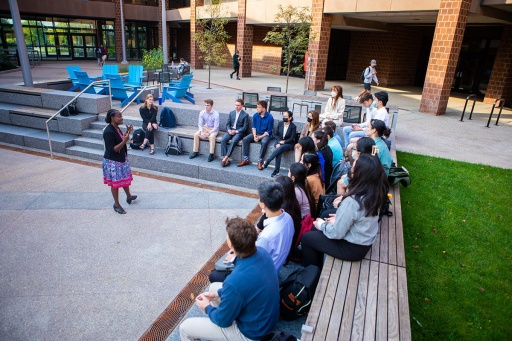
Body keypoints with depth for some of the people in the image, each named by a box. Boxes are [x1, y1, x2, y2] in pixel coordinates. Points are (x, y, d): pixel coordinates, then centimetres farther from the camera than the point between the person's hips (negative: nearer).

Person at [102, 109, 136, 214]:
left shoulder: (116, 128, 2)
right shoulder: (108, 132, -26)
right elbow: (113, 149, -27)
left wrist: (127, 132, 2)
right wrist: (125, 141, -35)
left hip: (122, 158, 9)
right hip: (113, 161, -9)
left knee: (126, 178, 23)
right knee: (115, 182, 6)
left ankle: (129, 196, 46)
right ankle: (116, 205, 23)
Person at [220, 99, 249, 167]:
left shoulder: (245, 115, 0)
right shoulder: (231, 113, 15)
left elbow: (245, 127, -5)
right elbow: (227, 124, 13)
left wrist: (236, 131, -17)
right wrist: (229, 130, -9)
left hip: (239, 132, -4)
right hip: (230, 130, 4)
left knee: (233, 141, -34)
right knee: (223, 140, -24)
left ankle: (226, 158, -32)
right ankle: (226, 159, -26)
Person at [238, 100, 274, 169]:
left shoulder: (270, 117, -15)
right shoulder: (255, 115, -1)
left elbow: (269, 131, -13)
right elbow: (254, 127, 7)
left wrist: (260, 137, -21)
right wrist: (254, 135, -11)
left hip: (265, 135, -5)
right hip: (256, 133, 5)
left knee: (264, 142, -38)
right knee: (245, 139, -18)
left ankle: (260, 161, -27)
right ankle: (246, 159, -14)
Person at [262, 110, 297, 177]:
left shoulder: (293, 126, -6)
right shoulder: (280, 123, 5)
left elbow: (292, 139, -8)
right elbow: (276, 134, 8)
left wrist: (283, 142, -17)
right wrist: (279, 142, -9)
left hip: (288, 144, -2)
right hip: (279, 142, 3)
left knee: (280, 148, -36)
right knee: (279, 152, -32)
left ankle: (267, 161, -36)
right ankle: (277, 171, -35)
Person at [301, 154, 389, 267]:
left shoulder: (352, 201, -34)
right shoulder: (375, 193, -9)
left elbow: (336, 233, -23)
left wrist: (322, 225, -6)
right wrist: (339, 219, 4)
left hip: (352, 248, -8)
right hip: (364, 242, 8)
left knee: (307, 237, 7)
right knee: (316, 231, 21)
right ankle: (318, 267, 36)